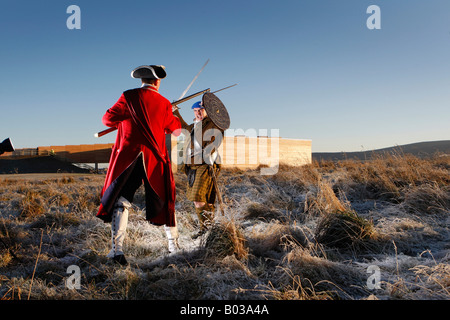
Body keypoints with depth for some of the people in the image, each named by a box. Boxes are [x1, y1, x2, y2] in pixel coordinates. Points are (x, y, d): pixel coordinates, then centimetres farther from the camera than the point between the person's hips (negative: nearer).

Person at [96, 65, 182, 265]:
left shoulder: (129, 97, -2)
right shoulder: (164, 103, 4)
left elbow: (108, 119, -1)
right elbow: (176, 130, 16)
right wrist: (173, 117, 37)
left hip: (129, 157, -2)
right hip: (155, 158, 2)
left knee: (120, 201, 1)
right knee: (164, 201, 14)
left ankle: (117, 249, -10)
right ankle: (174, 244, 27)